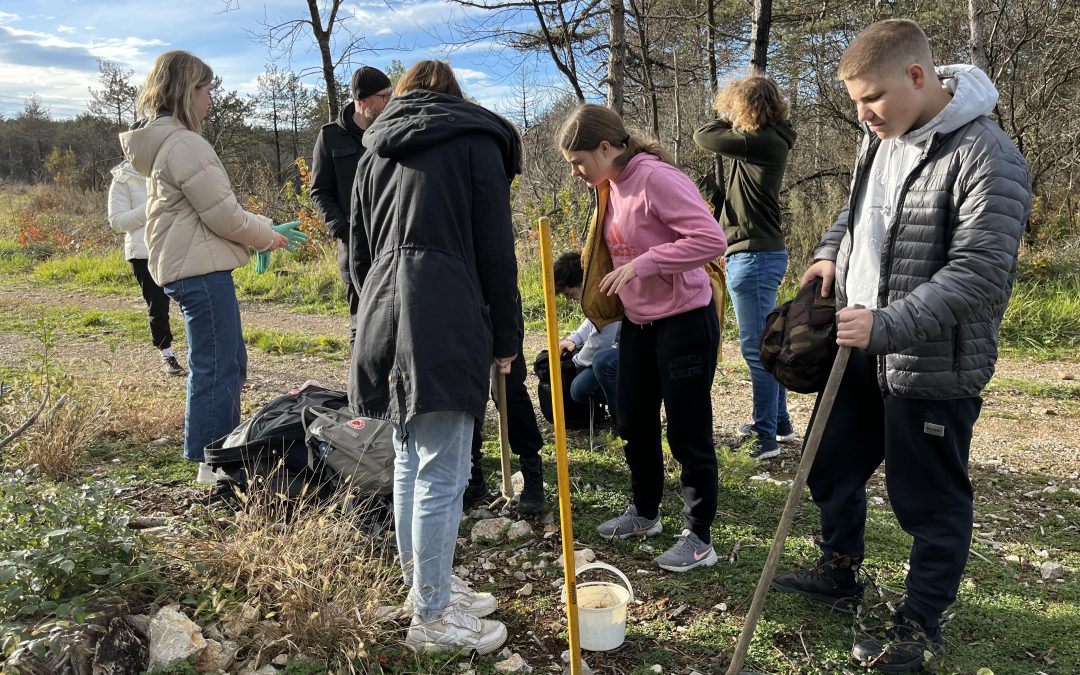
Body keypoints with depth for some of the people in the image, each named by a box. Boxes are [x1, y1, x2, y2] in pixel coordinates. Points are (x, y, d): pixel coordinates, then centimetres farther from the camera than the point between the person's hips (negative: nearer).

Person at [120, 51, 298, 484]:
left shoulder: (161, 143, 17)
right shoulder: (186, 145, -16)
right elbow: (223, 215, -17)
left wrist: (262, 227, 13)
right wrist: (265, 236, 0)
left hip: (182, 265, 11)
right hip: (201, 269, -11)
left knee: (228, 362, 18)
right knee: (216, 366, -3)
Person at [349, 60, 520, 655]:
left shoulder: (375, 152, 19)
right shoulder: (477, 142, 4)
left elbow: (358, 252, 19)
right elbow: (495, 250, -2)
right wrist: (504, 337, 4)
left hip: (383, 321, 7)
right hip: (447, 327, -6)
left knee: (409, 460, 17)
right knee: (442, 475, -1)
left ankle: (422, 584, 30)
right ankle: (432, 616, 8)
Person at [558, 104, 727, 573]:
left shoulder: (656, 179, -20)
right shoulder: (610, 186, 7)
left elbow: (711, 238, -28)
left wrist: (641, 264, -28)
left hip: (684, 321, -9)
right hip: (637, 321, 9)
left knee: (688, 433, 1)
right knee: (635, 426, 18)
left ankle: (699, 538, 15)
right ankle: (645, 512, 37)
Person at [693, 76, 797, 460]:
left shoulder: (764, 142, -16)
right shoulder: (766, 141, 12)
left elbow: (703, 136, -8)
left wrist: (729, 120, 8)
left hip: (755, 257, -11)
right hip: (758, 255, 11)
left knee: (756, 348, -6)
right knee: (766, 344, 18)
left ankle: (766, 437, 0)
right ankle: (779, 422, 30)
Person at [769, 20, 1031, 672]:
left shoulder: (986, 155, -21)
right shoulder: (881, 137, 4)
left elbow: (980, 275, -25)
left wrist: (884, 325, -29)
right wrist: (831, 251, 3)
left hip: (933, 367, -8)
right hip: (863, 349, 8)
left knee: (931, 502, 9)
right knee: (833, 466, 20)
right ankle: (840, 574, 43)